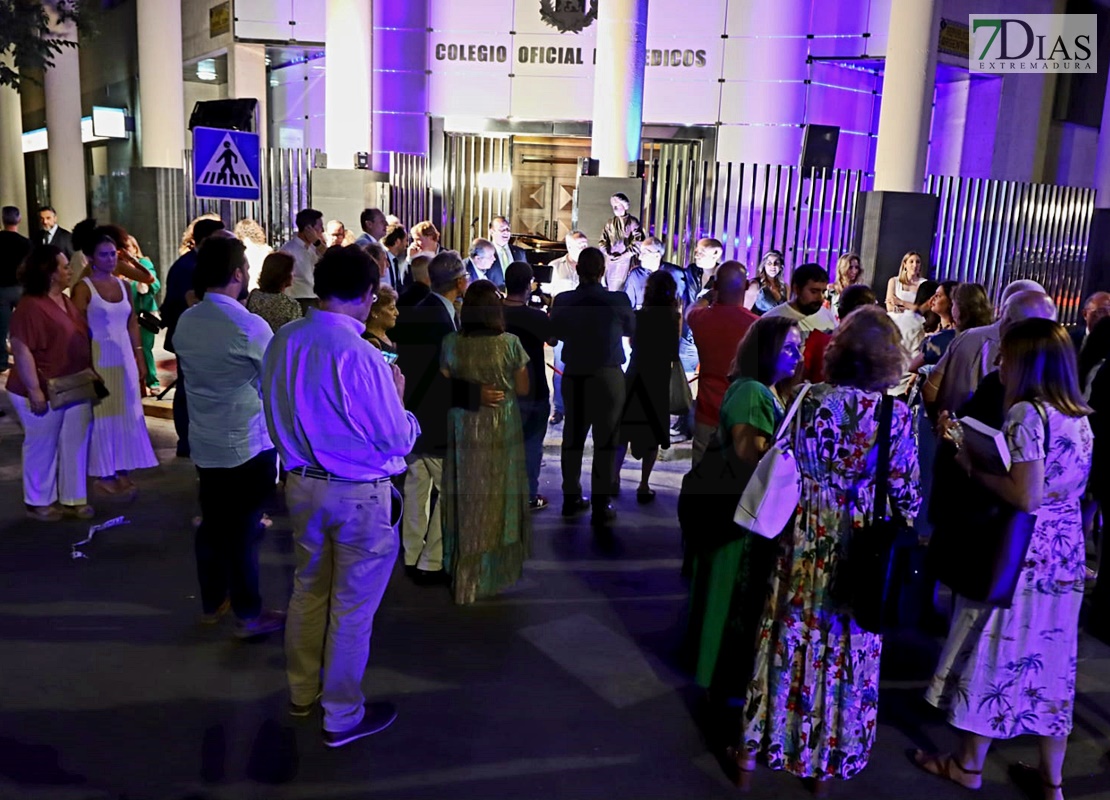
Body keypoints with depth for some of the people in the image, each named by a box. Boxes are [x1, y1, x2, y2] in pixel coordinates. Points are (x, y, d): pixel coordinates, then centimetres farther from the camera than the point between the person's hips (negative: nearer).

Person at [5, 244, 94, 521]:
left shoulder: (65, 300, 10)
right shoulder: (30, 306, -17)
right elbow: (21, 350, -20)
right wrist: (34, 391, -22)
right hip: (47, 392, -8)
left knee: (76, 445, 11)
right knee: (42, 447, 7)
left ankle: (73, 499, 22)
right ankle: (38, 503, 22)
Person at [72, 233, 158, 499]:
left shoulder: (123, 285, 9)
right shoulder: (84, 288, -8)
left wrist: (140, 358, 10)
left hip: (125, 357, 6)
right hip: (99, 359, -5)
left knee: (128, 415, 7)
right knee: (104, 416, 2)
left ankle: (123, 472, 17)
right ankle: (105, 475, 10)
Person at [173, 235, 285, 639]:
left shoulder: (186, 321, 1)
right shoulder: (250, 326, -20)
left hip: (204, 441, 6)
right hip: (248, 444, -6)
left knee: (212, 524, 17)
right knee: (243, 530, 4)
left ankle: (212, 603, 33)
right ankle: (249, 615, 17)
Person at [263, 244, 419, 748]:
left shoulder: (282, 341, -3)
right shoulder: (360, 356, -24)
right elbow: (397, 441, -18)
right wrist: (398, 399, -1)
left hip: (302, 482, 7)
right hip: (359, 495, -7)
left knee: (308, 590, 23)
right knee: (352, 607, 9)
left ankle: (302, 693, 41)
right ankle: (342, 716, 25)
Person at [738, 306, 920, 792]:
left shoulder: (810, 400, -8)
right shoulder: (895, 414, -11)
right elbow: (905, 492, -7)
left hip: (803, 541, 1)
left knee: (789, 639, 13)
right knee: (844, 648, 13)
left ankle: (755, 749, 27)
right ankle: (826, 762, 29)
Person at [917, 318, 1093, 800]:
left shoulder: (1026, 412, -17)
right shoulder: (1080, 418, 7)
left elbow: (1026, 497, -23)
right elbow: (1060, 484, 14)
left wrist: (972, 468, -11)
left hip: (1021, 554, -7)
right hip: (1066, 554, 7)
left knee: (997, 652, 6)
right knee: (1049, 658, 15)